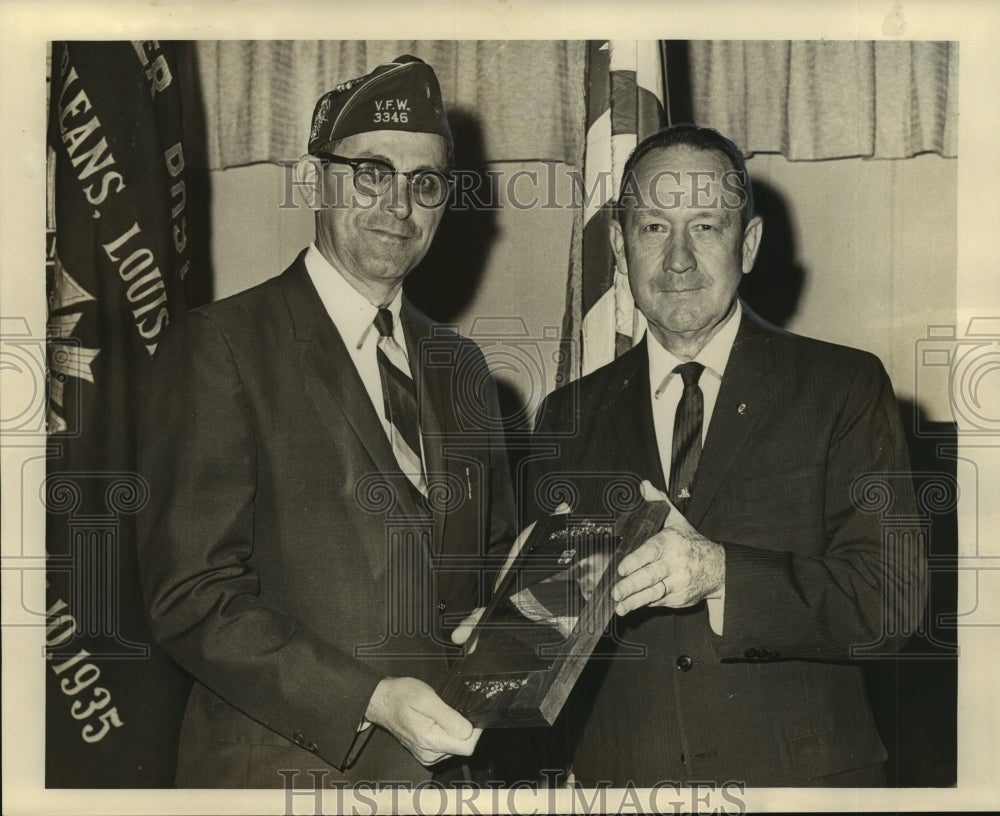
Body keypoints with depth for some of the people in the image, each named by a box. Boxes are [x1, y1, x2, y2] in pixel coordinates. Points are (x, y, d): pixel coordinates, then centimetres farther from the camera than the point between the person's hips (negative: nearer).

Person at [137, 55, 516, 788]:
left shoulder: (460, 367, 10)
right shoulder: (221, 348, -10)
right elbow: (192, 597, -14)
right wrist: (371, 701, -20)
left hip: (447, 761, 6)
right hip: (281, 766, -5)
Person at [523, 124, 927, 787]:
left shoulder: (846, 389, -4)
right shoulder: (570, 416, 4)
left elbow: (892, 603, -12)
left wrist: (720, 574, -25)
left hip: (797, 779, -2)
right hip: (612, 777, 2)